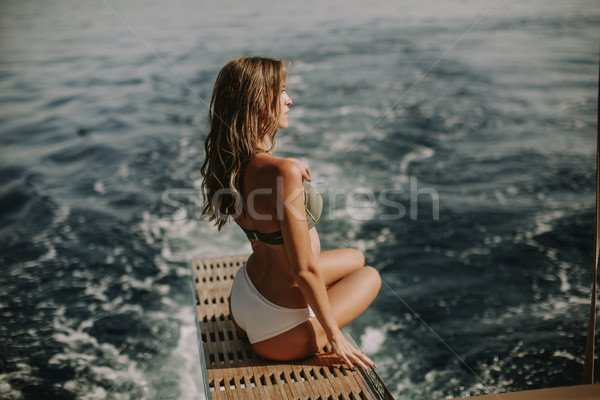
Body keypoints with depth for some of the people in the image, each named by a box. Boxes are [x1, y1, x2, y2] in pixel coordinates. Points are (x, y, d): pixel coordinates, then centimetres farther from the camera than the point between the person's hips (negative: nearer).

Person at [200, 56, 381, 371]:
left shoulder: (228, 163, -6)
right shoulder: (282, 173, -33)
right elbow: (304, 270, -27)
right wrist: (334, 334, -13)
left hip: (241, 302, 7)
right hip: (277, 335, -7)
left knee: (356, 259, 26)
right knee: (370, 276, 20)